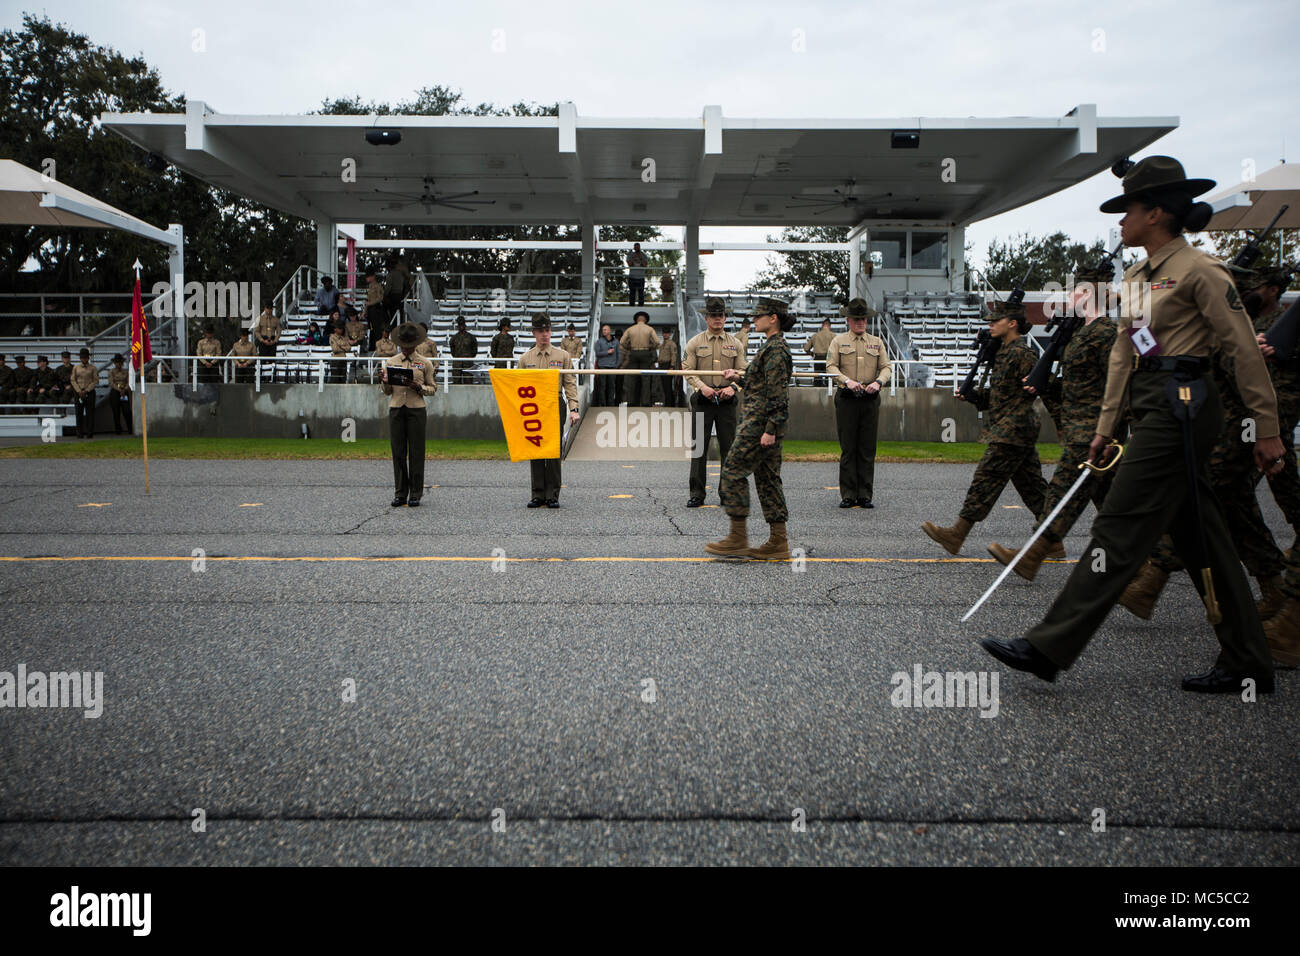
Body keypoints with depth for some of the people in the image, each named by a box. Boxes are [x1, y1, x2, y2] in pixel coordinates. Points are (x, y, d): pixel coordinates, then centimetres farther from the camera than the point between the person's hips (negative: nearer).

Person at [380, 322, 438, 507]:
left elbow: (433, 389, 7)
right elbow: (387, 391, 14)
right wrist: (383, 381, -7)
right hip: (396, 408, 2)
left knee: (416, 452, -2)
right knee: (398, 451, 2)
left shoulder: (425, 363, 6)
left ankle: (415, 494, 6)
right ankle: (400, 493, 8)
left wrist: (419, 387, -11)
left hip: (416, 409, -2)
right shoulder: (391, 362, 12)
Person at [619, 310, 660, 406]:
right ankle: (645, 402, -10)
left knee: (633, 379, 5)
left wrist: (626, 353, 13)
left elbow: (622, 342, 4)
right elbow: (657, 342, -8)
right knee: (645, 378, -3)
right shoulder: (649, 329, 0)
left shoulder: (630, 329, 5)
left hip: (633, 354, 2)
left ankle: (631, 401, 2)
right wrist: (652, 350, 7)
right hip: (645, 353, -2)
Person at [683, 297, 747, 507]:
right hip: (702, 400, -1)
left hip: (726, 401, 1)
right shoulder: (695, 343, 5)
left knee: (728, 447, 2)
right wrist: (702, 387, -14)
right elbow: (688, 371, 1)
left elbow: (742, 371, 8)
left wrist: (732, 387, -10)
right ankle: (696, 493, 4)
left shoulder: (735, 344, 10)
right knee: (699, 447, -1)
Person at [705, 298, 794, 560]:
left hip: (760, 424, -10)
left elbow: (778, 394, -19)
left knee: (733, 471, -6)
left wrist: (769, 430, -22)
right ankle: (778, 543, 11)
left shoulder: (775, 349, -14)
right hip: (766, 425, 10)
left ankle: (738, 539, -1)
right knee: (767, 479, 9)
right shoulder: (772, 347, 17)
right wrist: (739, 378, 18)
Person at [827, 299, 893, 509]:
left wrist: (878, 382, -12)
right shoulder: (838, 341, 7)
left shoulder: (877, 342, 14)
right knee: (848, 449, -1)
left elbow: (887, 367, 9)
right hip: (846, 398, -2)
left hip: (870, 399, 2)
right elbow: (830, 366, -2)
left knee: (868, 449, 2)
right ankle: (848, 495, 3)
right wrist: (847, 381, -19)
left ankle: (865, 495, 7)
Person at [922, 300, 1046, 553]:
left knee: (986, 480, -8)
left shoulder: (1021, 354, -13)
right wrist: (970, 394, 10)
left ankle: (956, 535, -5)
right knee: (1031, 485, 12)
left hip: (1011, 432, -10)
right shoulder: (1004, 352, 17)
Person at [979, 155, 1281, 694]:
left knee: (1120, 527, -9)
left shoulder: (1198, 269, -9)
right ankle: (1248, 664, 19)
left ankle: (1050, 647, -7)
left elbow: (1245, 350, -10)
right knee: (1199, 536, 11)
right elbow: (1123, 354, 18)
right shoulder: (1136, 277, 17)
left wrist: (1267, 429, -10)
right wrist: (1107, 423, 16)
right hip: (1156, 408, 10)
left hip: (1183, 407, -10)